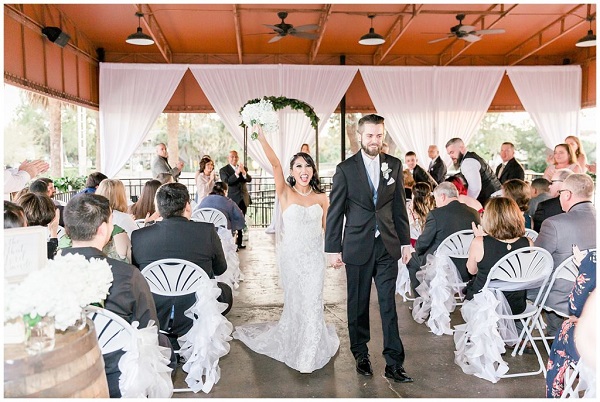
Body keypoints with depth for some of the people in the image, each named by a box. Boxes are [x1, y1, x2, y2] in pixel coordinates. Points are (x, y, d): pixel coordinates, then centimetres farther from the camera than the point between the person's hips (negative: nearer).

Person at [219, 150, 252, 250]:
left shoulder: (243, 168, 12)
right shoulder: (223, 170, -2)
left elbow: (249, 179, -2)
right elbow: (226, 182, -17)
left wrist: (243, 172, -21)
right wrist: (236, 173, -27)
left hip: (243, 199, 5)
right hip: (232, 200, -5)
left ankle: (239, 242, 18)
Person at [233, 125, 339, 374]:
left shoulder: (321, 198, 1)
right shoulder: (286, 194, -6)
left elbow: (328, 227, 8)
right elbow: (275, 165, -19)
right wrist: (262, 139, -29)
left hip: (315, 256, 1)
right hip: (291, 255, -1)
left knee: (312, 302, 3)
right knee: (294, 301, 12)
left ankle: (311, 352, 23)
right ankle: (293, 345, 36)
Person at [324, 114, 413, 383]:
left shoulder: (394, 165, 6)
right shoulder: (345, 168, -3)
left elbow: (399, 206, 11)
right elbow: (335, 211, -2)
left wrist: (405, 241, 8)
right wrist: (333, 249, -4)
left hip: (387, 246, 2)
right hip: (357, 247, -1)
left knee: (389, 305, 1)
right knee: (358, 304, 10)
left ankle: (394, 364, 10)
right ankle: (361, 355, 28)